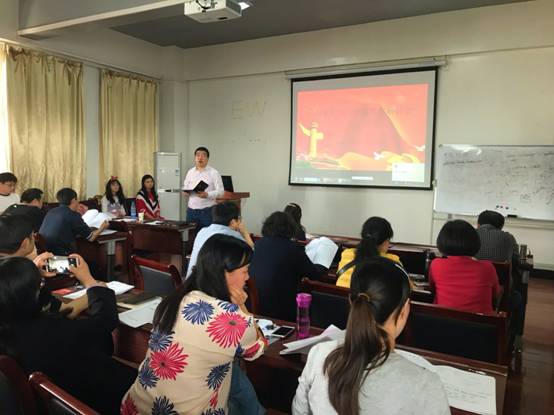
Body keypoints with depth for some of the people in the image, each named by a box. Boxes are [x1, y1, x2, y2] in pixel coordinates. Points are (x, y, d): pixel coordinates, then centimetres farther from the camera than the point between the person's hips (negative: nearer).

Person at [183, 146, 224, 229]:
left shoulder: (214, 173, -4)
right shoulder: (190, 172, 12)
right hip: (191, 210, 4)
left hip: (207, 211, -4)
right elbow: (185, 187, 20)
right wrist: (186, 191, -4)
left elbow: (220, 191, -8)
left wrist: (207, 195, -23)